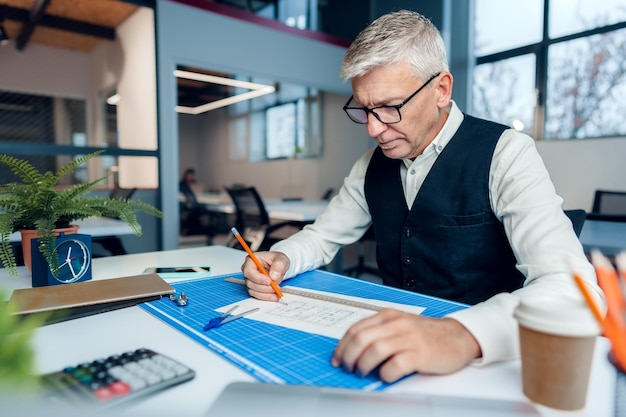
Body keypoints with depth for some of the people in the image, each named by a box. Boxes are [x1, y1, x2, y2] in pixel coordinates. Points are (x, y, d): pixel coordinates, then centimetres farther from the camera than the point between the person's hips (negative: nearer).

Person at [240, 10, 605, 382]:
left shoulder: (505, 154, -13)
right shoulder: (373, 164, 3)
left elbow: (573, 285, -25)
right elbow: (322, 236, 12)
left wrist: (462, 335, -43)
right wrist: (281, 259, -10)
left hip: (485, 361, -4)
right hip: (392, 346, 5)